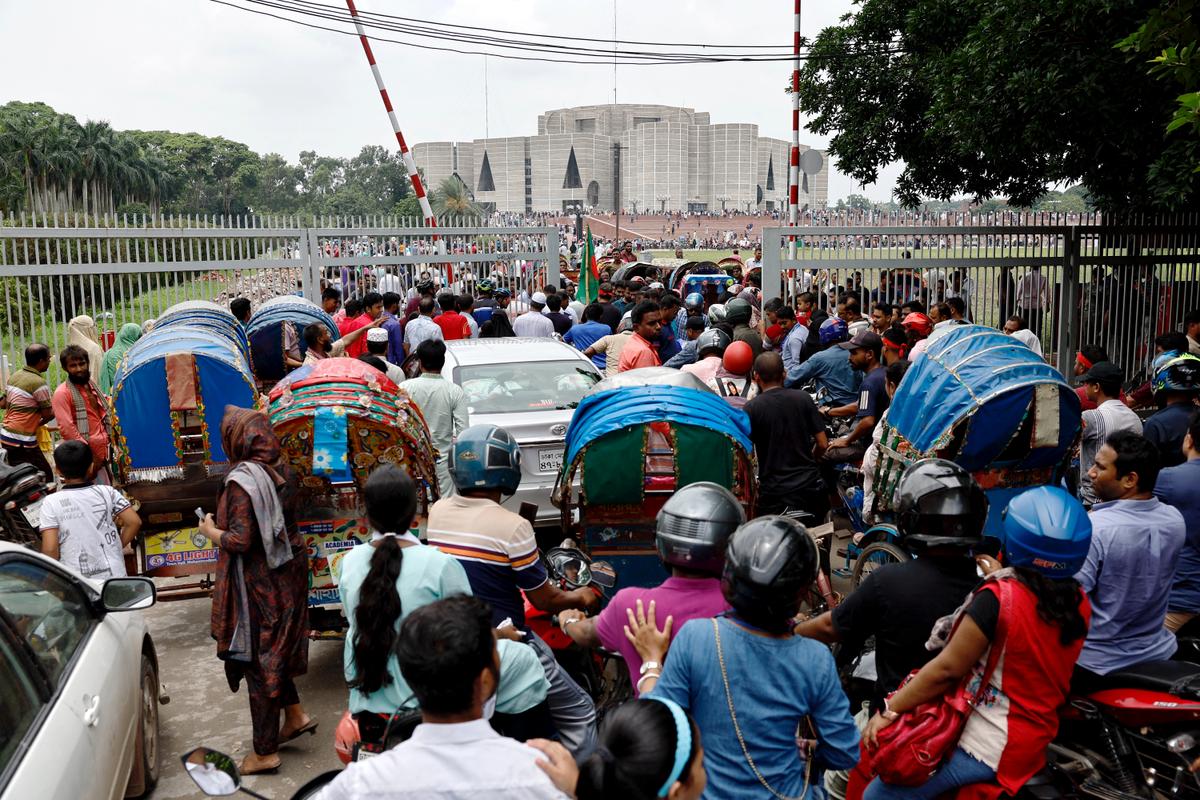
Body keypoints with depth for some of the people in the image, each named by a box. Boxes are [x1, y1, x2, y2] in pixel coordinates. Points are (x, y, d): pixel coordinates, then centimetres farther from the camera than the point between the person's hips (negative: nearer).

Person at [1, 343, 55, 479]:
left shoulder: (15, 376, 9)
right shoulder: (38, 382, -16)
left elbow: (4, 403, 19)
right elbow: (48, 414, -12)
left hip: (6, 434, 9)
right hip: (22, 440, -9)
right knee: (45, 477, -2)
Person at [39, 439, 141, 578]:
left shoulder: (51, 502, -7)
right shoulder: (107, 492, -2)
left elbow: (50, 548, -12)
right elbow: (134, 522, -7)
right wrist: (118, 546, 7)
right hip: (113, 577, 2)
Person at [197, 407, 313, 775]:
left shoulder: (242, 479, -21)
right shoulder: (279, 470, 1)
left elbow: (240, 541, -24)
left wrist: (211, 531, -5)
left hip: (258, 583, -7)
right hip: (287, 575, 8)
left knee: (257, 660, 5)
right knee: (273, 650, 25)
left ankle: (265, 752, 17)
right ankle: (295, 715, 29)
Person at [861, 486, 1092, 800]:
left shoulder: (998, 598, -22)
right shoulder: (1079, 603, -2)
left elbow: (947, 669, -20)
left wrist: (889, 711, -12)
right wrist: (1002, 580, 24)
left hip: (985, 747, -8)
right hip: (1035, 745, 8)